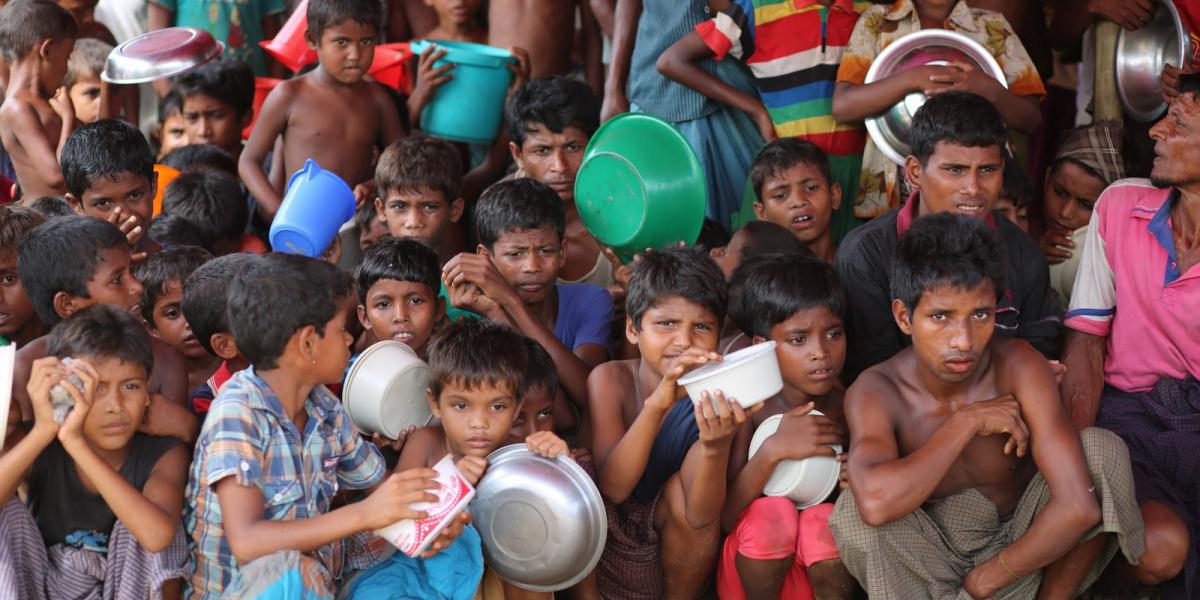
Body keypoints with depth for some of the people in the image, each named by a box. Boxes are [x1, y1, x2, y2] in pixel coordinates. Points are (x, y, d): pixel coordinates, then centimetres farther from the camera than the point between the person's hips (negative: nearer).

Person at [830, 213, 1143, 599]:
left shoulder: (1019, 367, -21)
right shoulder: (876, 393, -21)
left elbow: (1080, 507, -32)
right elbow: (876, 503, -44)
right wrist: (966, 423, -32)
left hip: (1022, 550, 1)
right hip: (932, 562, -1)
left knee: (1103, 450, -23)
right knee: (853, 512, -31)